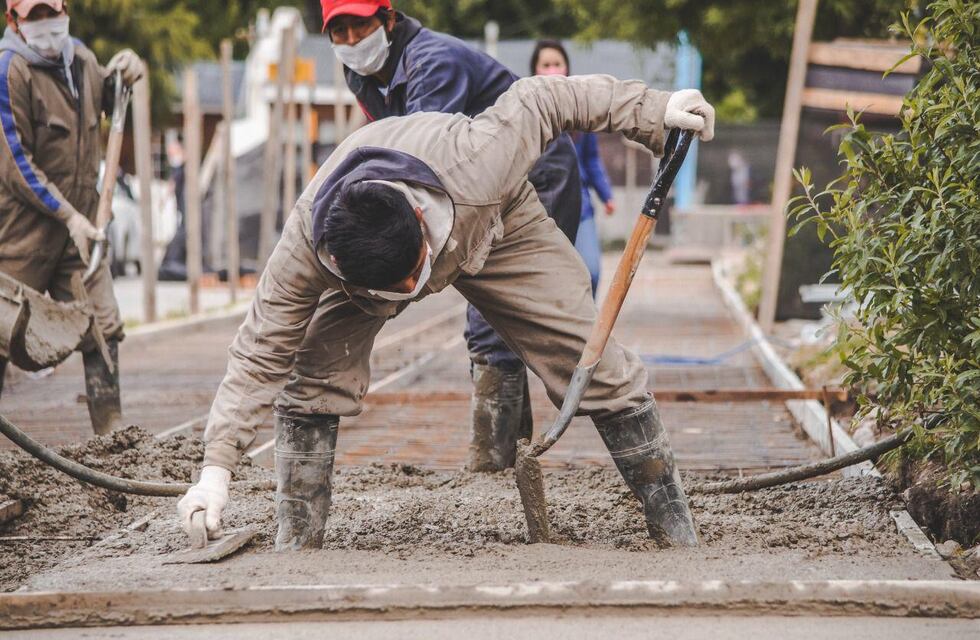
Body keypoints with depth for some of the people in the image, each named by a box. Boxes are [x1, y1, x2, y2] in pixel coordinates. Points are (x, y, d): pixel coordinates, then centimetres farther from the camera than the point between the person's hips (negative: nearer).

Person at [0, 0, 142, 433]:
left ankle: (111, 433, 7)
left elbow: (109, 103, 31)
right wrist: (68, 215, -18)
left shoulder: (80, 59, 9)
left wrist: (124, 73, 7)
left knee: (103, 328, 2)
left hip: (79, 226, 6)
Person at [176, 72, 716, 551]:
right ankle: (296, 545, -6)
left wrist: (654, 111, -21)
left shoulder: (475, 161, -46)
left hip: (497, 225, 0)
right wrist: (217, 466, -37)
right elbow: (261, 355, -31)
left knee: (595, 362, -8)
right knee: (312, 379, -20)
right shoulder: (303, 251, -40)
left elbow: (540, 100, -27)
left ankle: (676, 531, 5)